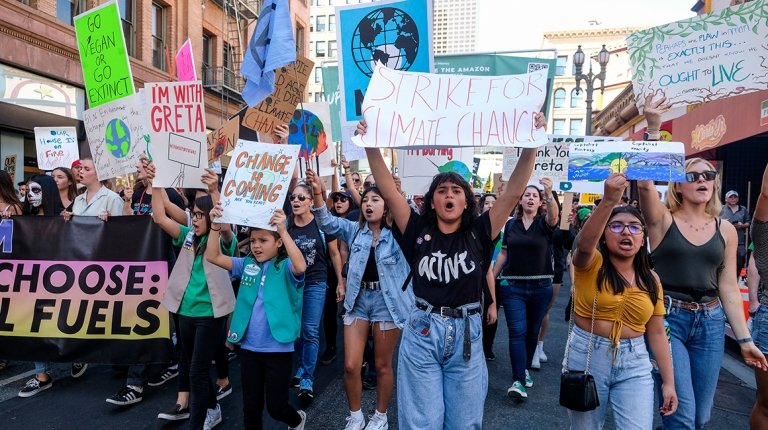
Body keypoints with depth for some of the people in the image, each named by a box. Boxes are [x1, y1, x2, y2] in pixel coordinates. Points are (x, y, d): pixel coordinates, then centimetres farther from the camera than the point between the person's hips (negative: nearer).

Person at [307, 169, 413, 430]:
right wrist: (317, 193, -23)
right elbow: (327, 223, -7)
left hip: (387, 301, -3)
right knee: (350, 366, 4)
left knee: (383, 365, 11)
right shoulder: (355, 230, 5)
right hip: (358, 299, 3)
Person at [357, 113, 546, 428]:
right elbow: (388, 191, -6)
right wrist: (371, 146, -15)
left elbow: (514, 192, -6)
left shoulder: (478, 234, 1)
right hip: (422, 333, 0)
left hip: (466, 334, 1)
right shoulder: (418, 232, 1)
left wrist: (531, 146, -14)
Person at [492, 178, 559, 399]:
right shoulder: (511, 224, 5)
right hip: (513, 286, 0)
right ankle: (518, 381, -8)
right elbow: (503, 253, 9)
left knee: (532, 331, 13)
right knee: (517, 331, -6)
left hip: (540, 287, 0)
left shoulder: (544, 223, -1)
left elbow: (554, 216, -26)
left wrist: (549, 194, -43)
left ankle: (525, 368, 33)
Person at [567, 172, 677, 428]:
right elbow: (584, 242, -34)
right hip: (587, 356, -2)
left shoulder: (651, 279, 4)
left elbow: (657, 333, 8)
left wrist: (668, 382, 5)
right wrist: (609, 201, -47)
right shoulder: (591, 264, -9)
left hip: (634, 363, 3)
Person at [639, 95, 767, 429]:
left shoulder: (726, 230, 7)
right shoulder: (662, 220, -4)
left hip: (710, 322, 5)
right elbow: (645, 183, -23)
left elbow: (728, 287, 9)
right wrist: (653, 129, -28)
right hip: (668, 317, -4)